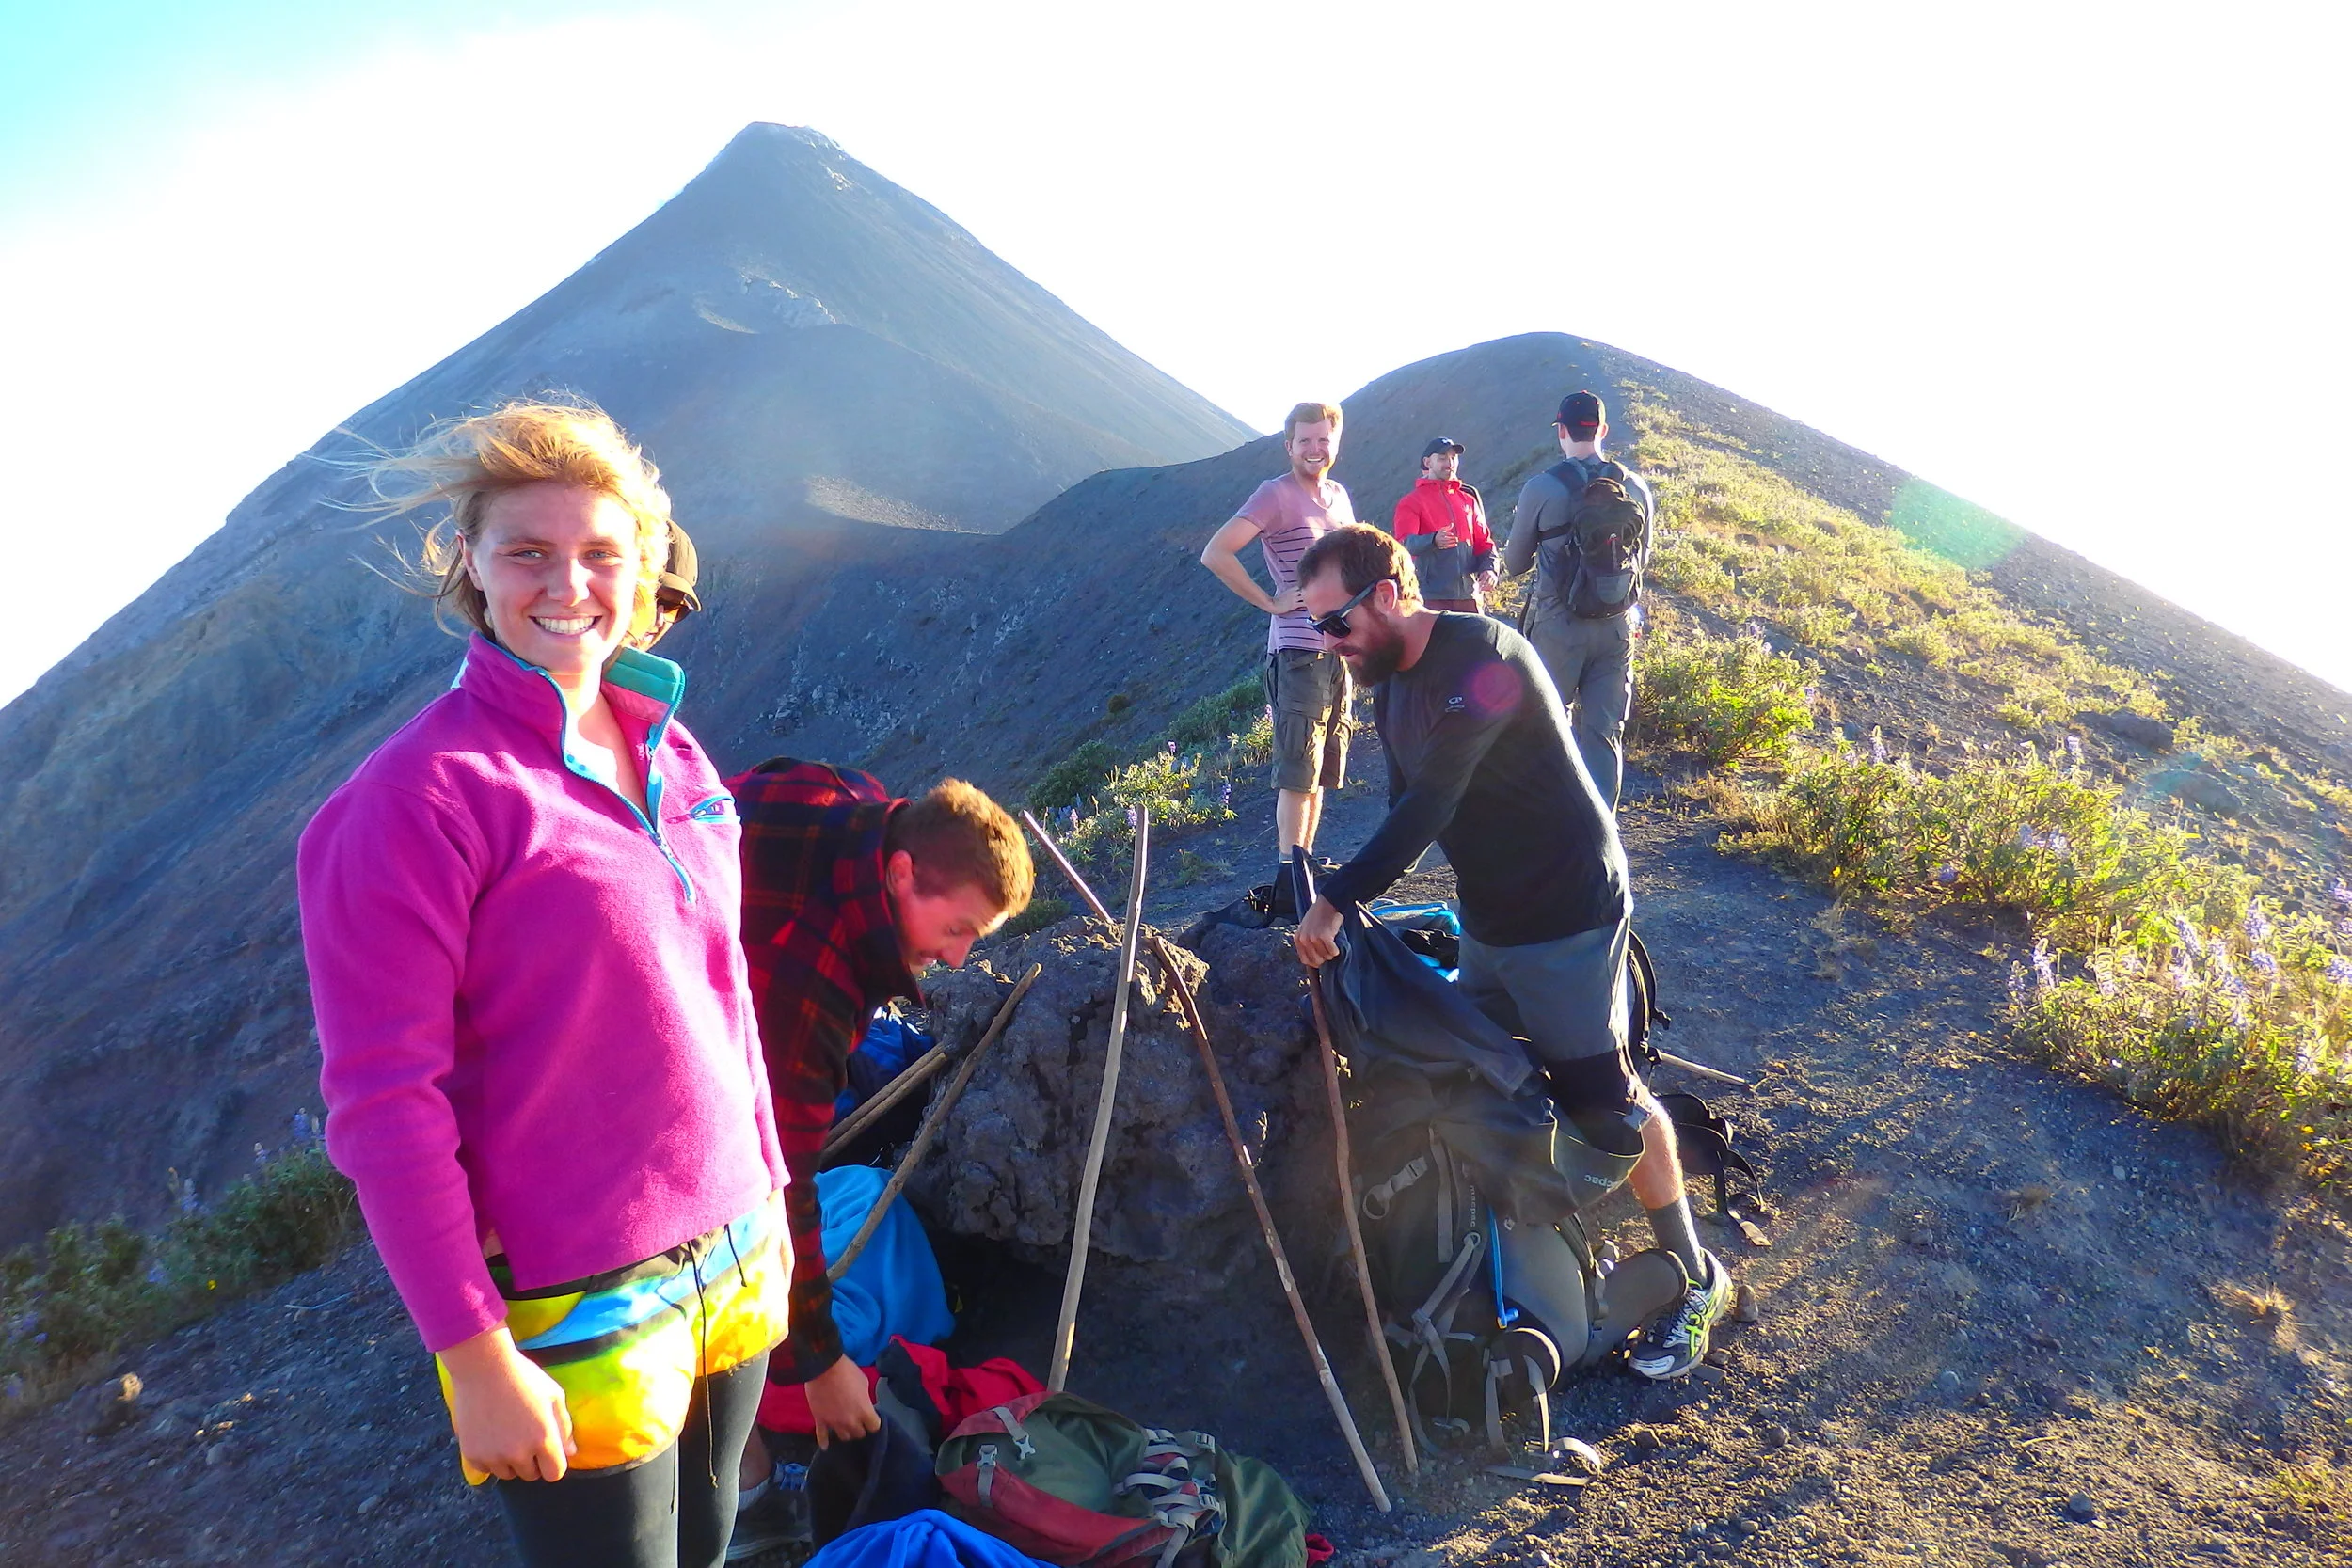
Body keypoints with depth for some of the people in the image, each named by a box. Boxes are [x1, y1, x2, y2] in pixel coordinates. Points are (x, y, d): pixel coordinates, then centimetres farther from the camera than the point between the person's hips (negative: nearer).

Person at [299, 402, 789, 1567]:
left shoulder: (668, 750, 4)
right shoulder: (421, 797, -17)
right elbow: (382, 1100, -17)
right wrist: (474, 1355, -16)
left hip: (732, 1259, 7)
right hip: (572, 1314, -6)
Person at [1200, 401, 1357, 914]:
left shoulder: (1339, 495, 14)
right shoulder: (1276, 494, -8)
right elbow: (1215, 554, -18)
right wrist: (1270, 601, -15)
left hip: (1340, 653, 7)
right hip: (1299, 655, -7)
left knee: (1321, 774, 12)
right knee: (1298, 776, -5)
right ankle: (1288, 884, 2)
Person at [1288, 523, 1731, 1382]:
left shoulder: (1480, 656, -23)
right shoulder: (1391, 684, 7)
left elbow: (1429, 803, -29)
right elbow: (1405, 813, 10)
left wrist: (1335, 900, -29)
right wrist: (1345, 907, -2)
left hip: (1566, 916, -9)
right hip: (1487, 923, 9)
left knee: (1602, 1101, -4)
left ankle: (1694, 1277, 14)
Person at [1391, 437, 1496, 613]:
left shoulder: (1469, 498, 19)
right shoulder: (1411, 501, 1)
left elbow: (1483, 540, 18)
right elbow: (1404, 544, -13)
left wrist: (1488, 569, -2)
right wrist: (1434, 541, -33)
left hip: (1470, 596, 5)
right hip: (1433, 597, -5)